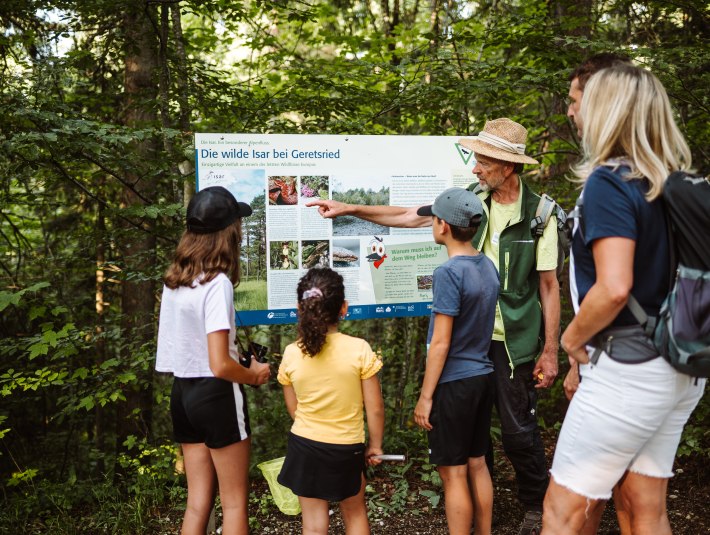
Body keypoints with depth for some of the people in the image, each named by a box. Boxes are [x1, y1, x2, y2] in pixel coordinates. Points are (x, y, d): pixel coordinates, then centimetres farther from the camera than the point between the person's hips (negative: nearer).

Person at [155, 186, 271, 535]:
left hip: (183, 392, 8)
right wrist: (253, 374, -6)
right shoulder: (218, 283, -20)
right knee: (234, 503, 9)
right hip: (215, 395, -7)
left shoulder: (173, 279, 4)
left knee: (198, 502, 17)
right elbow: (220, 365, -25)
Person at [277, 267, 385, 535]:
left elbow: (293, 408, 2)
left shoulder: (291, 354, -9)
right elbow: (375, 408, -10)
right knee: (354, 513, 24)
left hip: (304, 446, 1)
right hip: (347, 448, -1)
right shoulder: (359, 349, -16)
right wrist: (375, 445, 6)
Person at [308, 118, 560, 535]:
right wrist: (349, 209, 5)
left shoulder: (539, 212, -10)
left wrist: (550, 352, -9)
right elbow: (408, 217, 7)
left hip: (515, 342, -4)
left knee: (519, 430, 5)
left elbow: (550, 286, -8)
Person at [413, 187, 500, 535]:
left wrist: (425, 396, -12)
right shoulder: (488, 265, 5)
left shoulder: (449, 272, -19)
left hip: (454, 383, -8)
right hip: (483, 376, 8)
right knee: (477, 465, 18)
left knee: (454, 474, 3)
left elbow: (441, 343, -19)